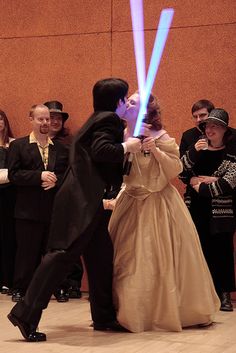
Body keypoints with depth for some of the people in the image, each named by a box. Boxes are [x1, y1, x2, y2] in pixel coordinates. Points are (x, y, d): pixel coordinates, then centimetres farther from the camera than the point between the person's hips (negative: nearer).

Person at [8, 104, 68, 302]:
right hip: (28, 210, -3)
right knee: (27, 253, 2)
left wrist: (55, 180, -13)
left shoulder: (60, 148, 11)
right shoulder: (18, 145, 2)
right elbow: (13, 175, -8)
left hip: (54, 209, 3)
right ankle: (20, 290, 13)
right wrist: (39, 176, -17)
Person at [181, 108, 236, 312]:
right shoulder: (199, 148, 12)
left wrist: (202, 187, -9)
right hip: (196, 208, 4)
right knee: (200, 249, 5)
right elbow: (181, 170, 4)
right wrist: (193, 152, -11)